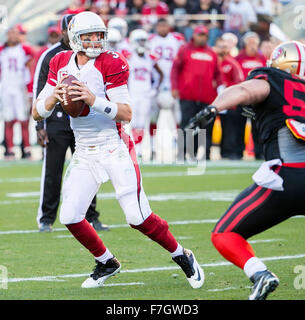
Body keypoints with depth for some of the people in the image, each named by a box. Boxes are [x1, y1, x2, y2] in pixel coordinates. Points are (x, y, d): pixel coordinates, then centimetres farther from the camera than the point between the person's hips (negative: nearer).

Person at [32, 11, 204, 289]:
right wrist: (54, 98, -18)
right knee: (70, 217, -3)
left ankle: (182, 257, 10)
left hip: (115, 149, -5)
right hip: (84, 154, 5)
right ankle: (106, 263, 20)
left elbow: (127, 114, -16)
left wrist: (94, 100, -30)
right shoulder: (61, 65, 3)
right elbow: (37, 113, 3)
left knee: (138, 217, -11)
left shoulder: (111, 64, -11)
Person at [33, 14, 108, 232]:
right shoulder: (50, 57, -3)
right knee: (52, 173, -2)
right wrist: (39, 126, -6)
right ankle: (46, 219, 6)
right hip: (57, 122, -3)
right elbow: (39, 93, -1)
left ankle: (91, 217, 13)